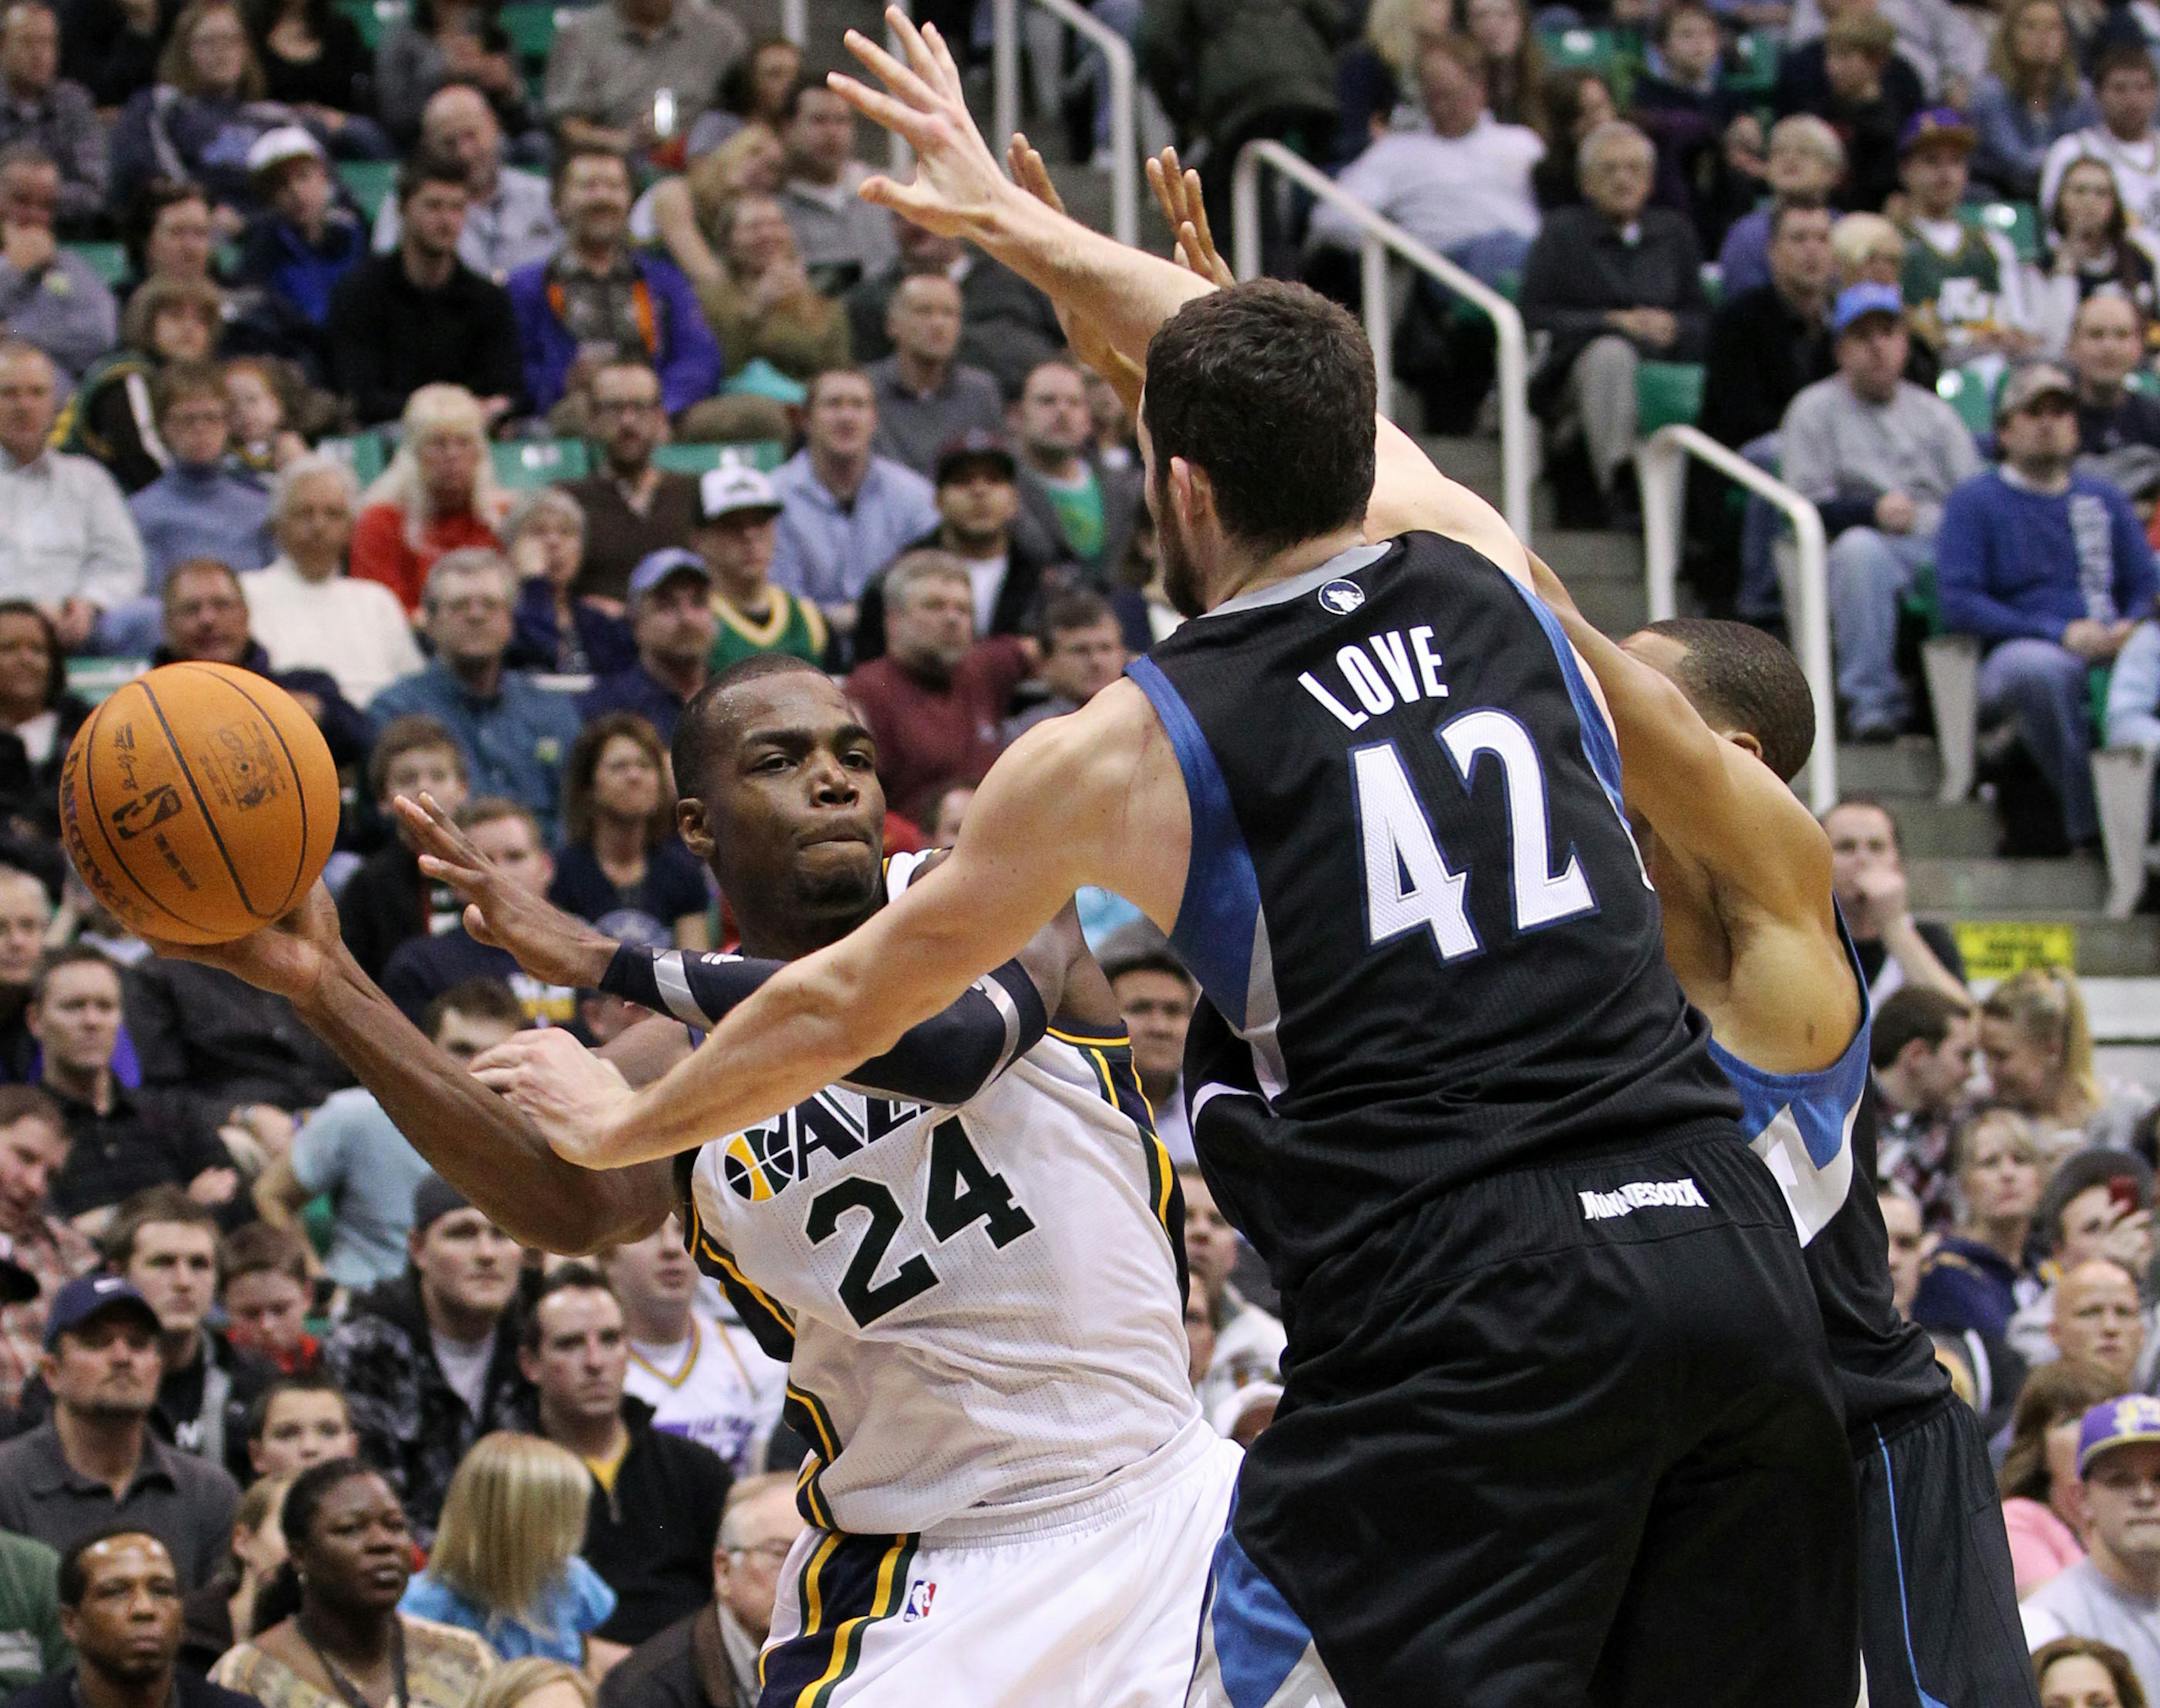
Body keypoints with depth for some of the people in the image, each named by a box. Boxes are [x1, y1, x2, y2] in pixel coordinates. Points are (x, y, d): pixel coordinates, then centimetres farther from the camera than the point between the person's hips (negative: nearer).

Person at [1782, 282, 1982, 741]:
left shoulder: (1934, 412, 24)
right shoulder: (1814, 409, 13)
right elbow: (1806, 509, 0)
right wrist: (1873, 510, -18)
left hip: (1947, 552, 2)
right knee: (1859, 548, -39)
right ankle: (1871, 702, -36)